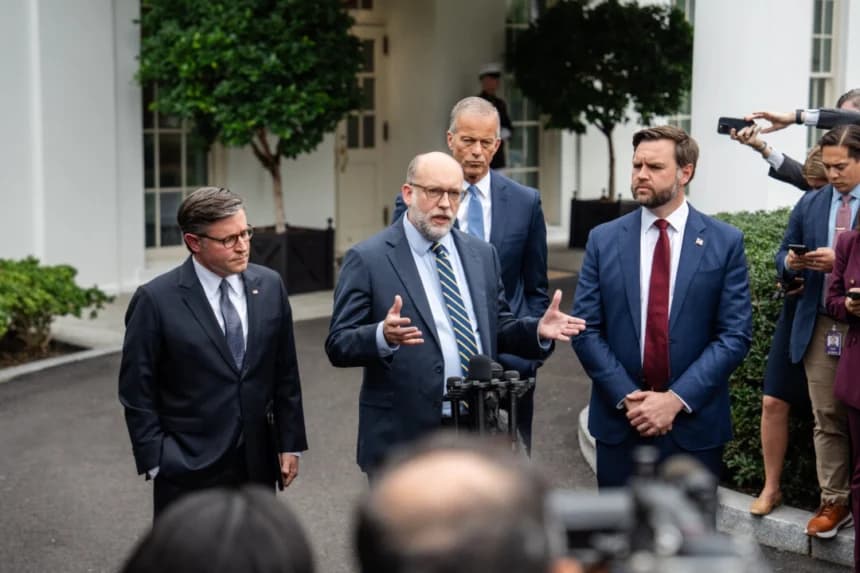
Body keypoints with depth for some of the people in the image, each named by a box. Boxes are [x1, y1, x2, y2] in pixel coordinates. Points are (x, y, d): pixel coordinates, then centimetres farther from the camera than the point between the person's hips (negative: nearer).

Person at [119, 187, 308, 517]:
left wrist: (289, 443, 7)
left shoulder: (270, 286, 3)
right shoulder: (156, 300, -10)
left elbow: (285, 373, 9)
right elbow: (137, 391, -6)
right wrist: (156, 462, -8)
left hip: (257, 465, 4)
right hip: (188, 471, -4)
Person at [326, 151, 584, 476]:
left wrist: (538, 331, -6)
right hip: (403, 437, -5)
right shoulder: (368, 259, -6)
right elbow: (338, 345, -9)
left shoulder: (481, 254, 10)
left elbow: (496, 330, 14)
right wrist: (383, 336, -30)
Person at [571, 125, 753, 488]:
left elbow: (735, 334, -5)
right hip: (619, 420, 1)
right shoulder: (604, 240, 3)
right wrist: (627, 398, -11)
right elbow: (586, 329, 0)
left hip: (694, 423, -1)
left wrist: (677, 399, -14)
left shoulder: (725, 242, -1)